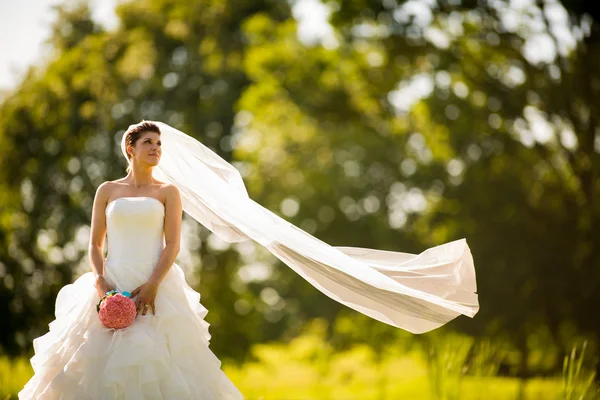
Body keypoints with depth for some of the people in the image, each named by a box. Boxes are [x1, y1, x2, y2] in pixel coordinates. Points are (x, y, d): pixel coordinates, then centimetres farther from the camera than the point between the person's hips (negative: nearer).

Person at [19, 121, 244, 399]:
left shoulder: (167, 192, 7)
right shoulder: (107, 191, 11)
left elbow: (173, 245, -1)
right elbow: (95, 244, 9)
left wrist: (152, 285, -15)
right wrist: (100, 282, -8)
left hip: (156, 287, -1)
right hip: (113, 285, 1)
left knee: (156, 361, -9)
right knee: (105, 362, -6)